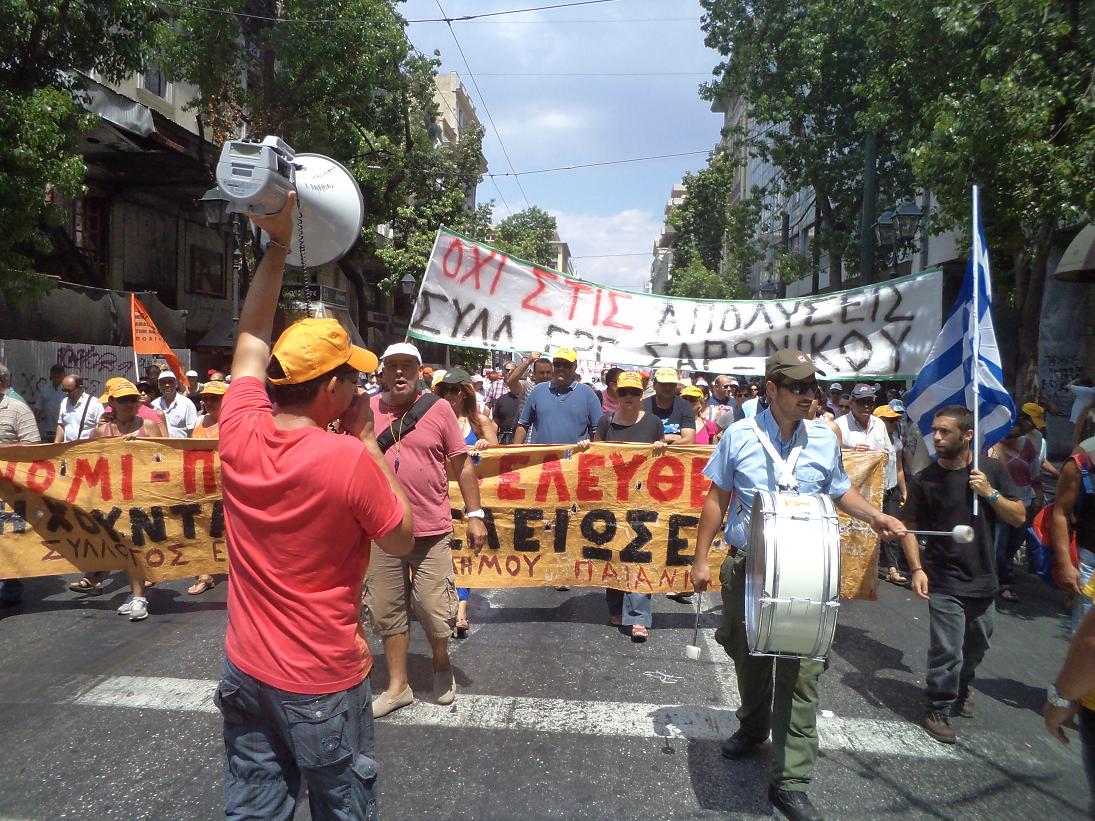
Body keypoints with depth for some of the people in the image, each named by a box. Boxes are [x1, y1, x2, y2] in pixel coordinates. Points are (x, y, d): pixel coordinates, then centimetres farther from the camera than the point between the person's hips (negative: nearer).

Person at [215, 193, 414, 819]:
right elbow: (401, 540, -9)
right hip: (324, 682, -5)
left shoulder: (239, 433, -10)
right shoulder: (348, 459, -25)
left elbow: (252, 338, 6)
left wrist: (278, 243, 8)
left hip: (245, 671, 5)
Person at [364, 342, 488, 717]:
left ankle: (442, 666, 34)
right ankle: (398, 685, 30)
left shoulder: (439, 409, -5)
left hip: (432, 531, -2)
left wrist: (474, 514, -2)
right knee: (387, 611, 12)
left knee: (434, 610, 4)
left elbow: (462, 464, 0)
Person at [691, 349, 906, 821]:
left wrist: (874, 516, -2)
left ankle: (790, 782, 7)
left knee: (800, 674, -4)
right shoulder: (739, 436, -4)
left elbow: (840, 490, 17)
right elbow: (717, 499, 1)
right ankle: (753, 728, 46)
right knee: (749, 658, 18)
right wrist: (701, 559, 0)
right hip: (746, 567, 0)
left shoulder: (824, 440, 1)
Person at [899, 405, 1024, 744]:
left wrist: (990, 493, -16)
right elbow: (910, 526, -4)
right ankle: (937, 709, 14)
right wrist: (916, 568, -14)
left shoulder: (992, 470, -2)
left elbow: (1019, 517, 0)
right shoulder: (924, 480, -8)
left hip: (983, 580, 4)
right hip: (944, 583, -3)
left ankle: (961, 687, 48)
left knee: (976, 646, 21)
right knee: (947, 651, -6)